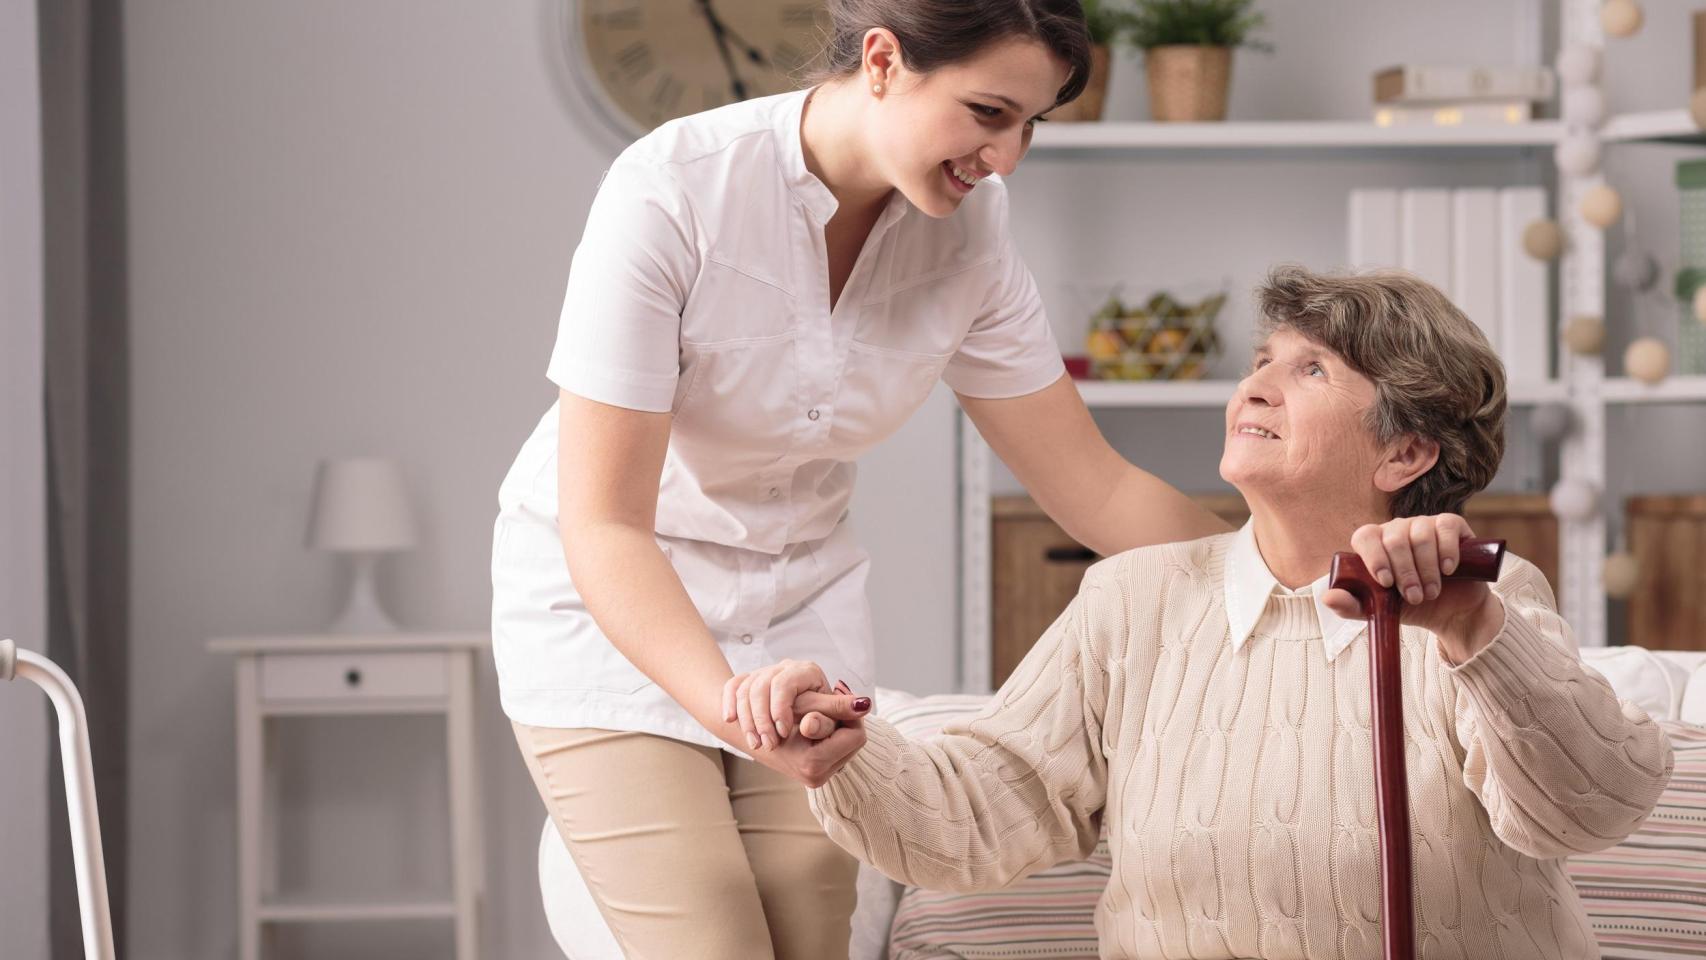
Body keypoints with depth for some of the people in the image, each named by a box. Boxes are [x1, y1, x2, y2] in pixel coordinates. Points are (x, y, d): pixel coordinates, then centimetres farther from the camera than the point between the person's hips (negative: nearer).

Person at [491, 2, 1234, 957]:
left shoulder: (968, 227, -10)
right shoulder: (672, 190, -26)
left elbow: (1095, 486, -2)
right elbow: (602, 525, -27)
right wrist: (734, 706, -42)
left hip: (801, 606, 5)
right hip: (612, 612, -4)